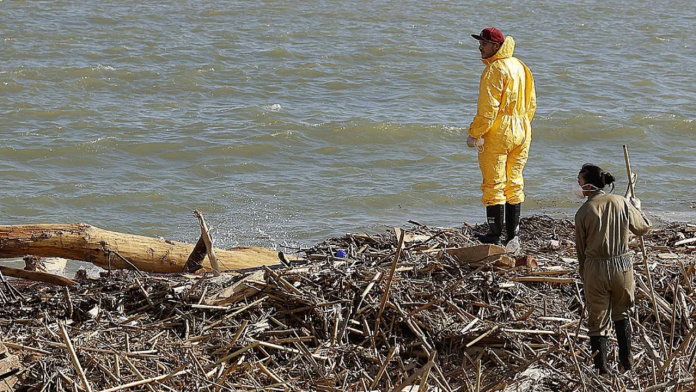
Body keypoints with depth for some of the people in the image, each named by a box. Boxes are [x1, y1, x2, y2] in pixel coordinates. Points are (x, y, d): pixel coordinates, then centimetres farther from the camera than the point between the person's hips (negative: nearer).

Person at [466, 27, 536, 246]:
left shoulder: (494, 70, -15)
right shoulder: (520, 67, 12)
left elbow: (488, 109, -20)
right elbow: (531, 104, 17)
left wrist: (474, 134, -13)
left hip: (497, 134, -8)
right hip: (521, 133, 8)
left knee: (494, 183, -1)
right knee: (514, 183, 14)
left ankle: (495, 236, 1)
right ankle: (512, 234, 18)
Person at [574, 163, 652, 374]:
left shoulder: (583, 212, -9)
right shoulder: (622, 203, -4)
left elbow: (581, 248, -1)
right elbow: (644, 228, 9)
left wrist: (584, 275, 13)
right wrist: (636, 206, 26)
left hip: (595, 269, -2)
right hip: (622, 265, 2)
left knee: (597, 319, 9)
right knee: (622, 313, 23)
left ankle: (601, 368, 13)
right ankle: (626, 359, 24)